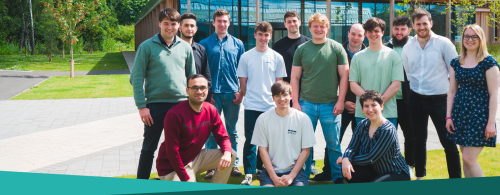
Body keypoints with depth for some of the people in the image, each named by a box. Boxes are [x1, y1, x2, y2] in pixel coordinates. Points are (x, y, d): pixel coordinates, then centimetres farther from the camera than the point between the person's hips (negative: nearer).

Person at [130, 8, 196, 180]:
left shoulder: (185, 47, 8)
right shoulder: (147, 47, -2)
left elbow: (192, 76, 15)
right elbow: (136, 78, -4)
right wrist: (141, 106, -11)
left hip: (181, 104, 3)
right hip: (155, 105, -3)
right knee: (149, 148, 5)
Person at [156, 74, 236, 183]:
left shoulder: (211, 110, -1)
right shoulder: (174, 114, -21)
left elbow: (223, 137, 3)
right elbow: (172, 152, -20)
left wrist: (227, 153, -21)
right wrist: (186, 179, -21)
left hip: (195, 157, 7)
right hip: (173, 168, -6)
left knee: (231, 156, -7)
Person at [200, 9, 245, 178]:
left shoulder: (237, 44, 9)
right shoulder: (205, 43, 4)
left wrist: (240, 91, 1)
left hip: (232, 92, 2)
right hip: (213, 93, -1)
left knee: (232, 131, 8)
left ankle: (234, 164, 15)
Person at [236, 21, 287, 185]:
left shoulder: (276, 58, 5)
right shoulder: (246, 57, 3)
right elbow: (243, 82, 8)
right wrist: (241, 97, 10)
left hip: (271, 106, 1)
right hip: (251, 106, -1)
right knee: (250, 141, -2)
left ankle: (264, 169, 24)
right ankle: (248, 173, 2)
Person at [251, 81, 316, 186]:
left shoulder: (303, 118, 2)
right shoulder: (263, 119, 3)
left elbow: (306, 150, 2)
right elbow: (263, 149, 2)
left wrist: (291, 176, -8)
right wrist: (274, 177, -8)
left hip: (295, 170, 0)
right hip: (271, 170, 0)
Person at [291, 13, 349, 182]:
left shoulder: (336, 48, 2)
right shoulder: (301, 49, 6)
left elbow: (344, 75, 1)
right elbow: (295, 77, 8)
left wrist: (340, 101, -5)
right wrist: (295, 102, 1)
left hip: (330, 104, -1)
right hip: (306, 103, 2)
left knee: (333, 144, 5)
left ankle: (338, 178, 18)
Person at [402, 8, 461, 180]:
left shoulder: (443, 43, -7)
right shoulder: (408, 48, 4)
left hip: (439, 99, -4)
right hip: (416, 99, 4)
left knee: (448, 141, -4)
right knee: (419, 140, 14)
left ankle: (455, 179, 6)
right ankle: (419, 176, 26)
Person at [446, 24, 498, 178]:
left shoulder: (488, 62, -6)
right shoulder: (456, 63, 9)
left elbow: (493, 94, -8)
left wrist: (491, 122, -12)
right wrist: (448, 116, 6)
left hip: (480, 113, -5)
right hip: (461, 113, 5)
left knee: (469, 159, -11)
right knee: (466, 157, 9)